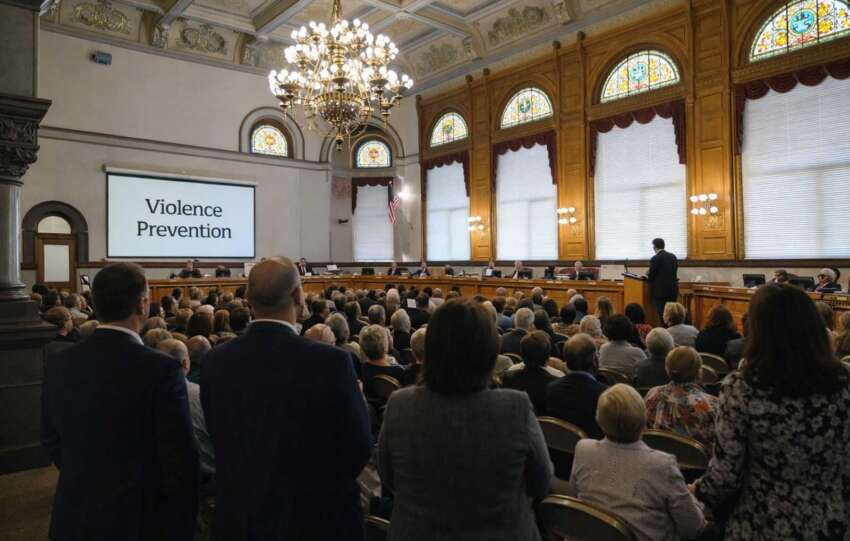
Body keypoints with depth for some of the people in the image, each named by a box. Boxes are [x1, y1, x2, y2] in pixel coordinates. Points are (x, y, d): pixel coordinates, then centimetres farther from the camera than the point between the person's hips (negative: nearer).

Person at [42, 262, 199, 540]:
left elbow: (52, 441, 7)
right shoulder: (161, 368, -22)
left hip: (73, 518, 5)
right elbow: (180, 459, -18)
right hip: (139, 519, -4)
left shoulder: (58, 364, -5)